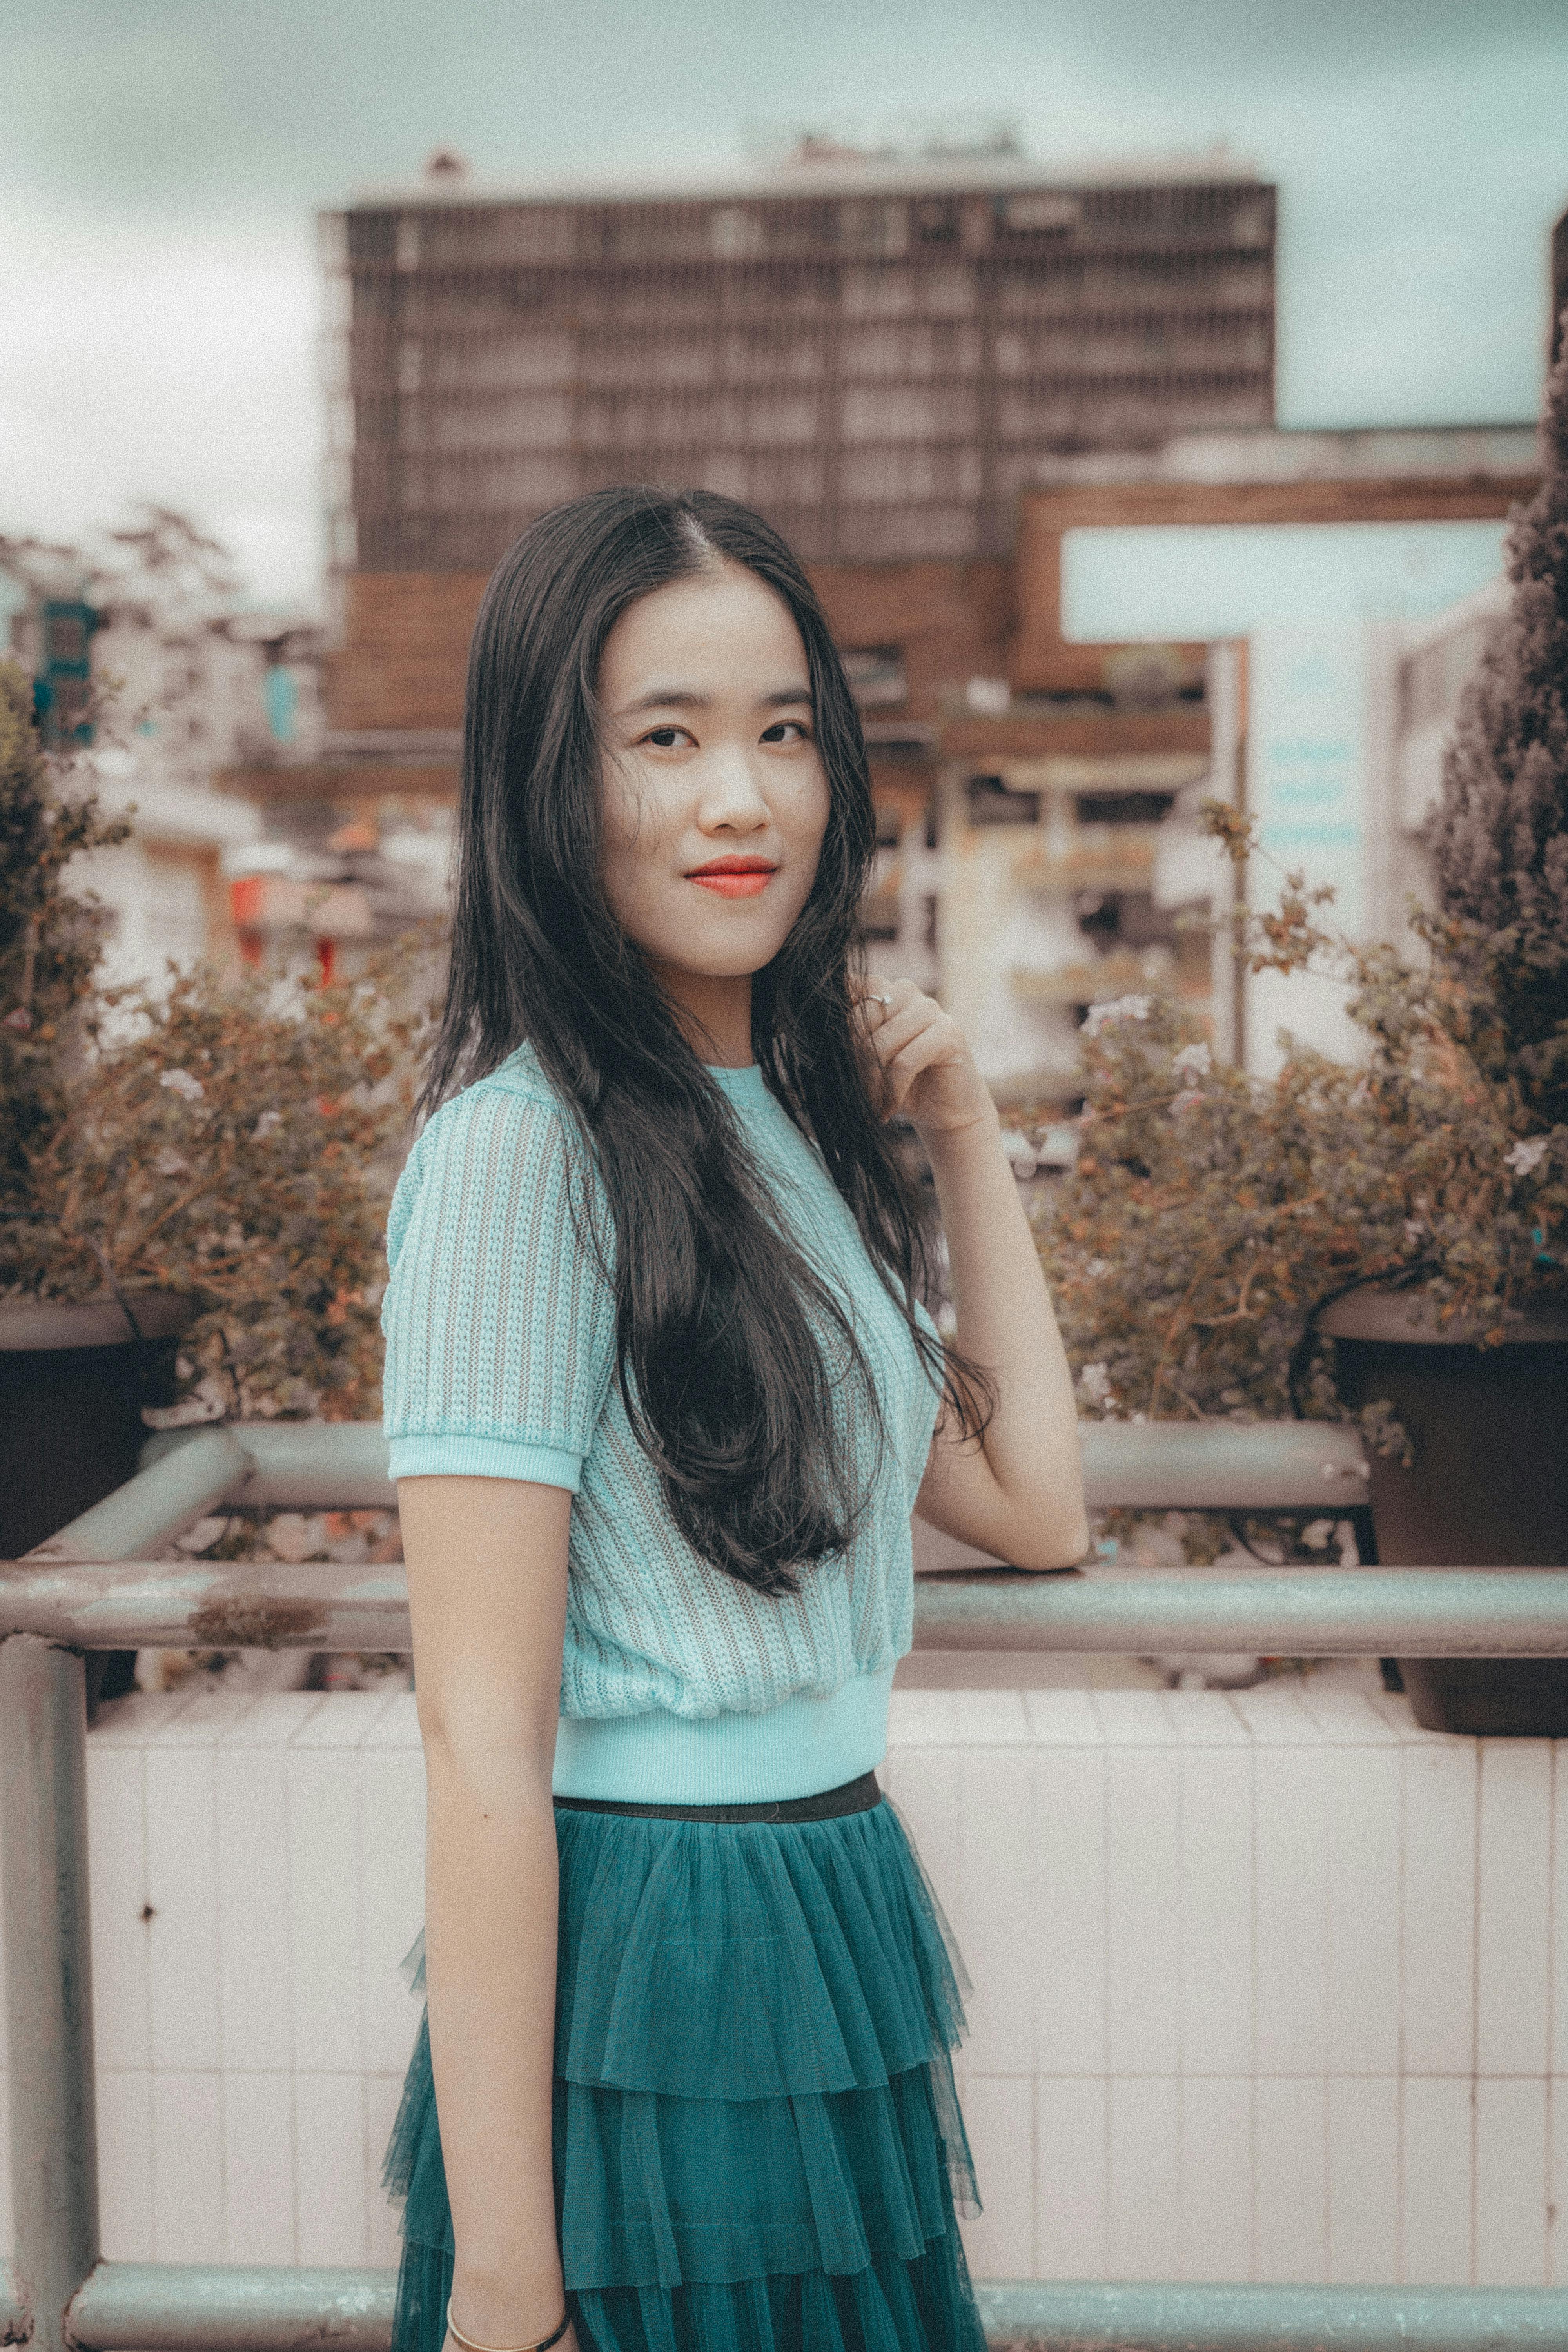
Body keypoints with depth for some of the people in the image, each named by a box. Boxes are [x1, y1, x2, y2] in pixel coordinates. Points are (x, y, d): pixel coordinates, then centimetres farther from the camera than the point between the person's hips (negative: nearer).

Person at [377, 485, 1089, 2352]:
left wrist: (966, 1138, 6)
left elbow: (1035, 1510, 10)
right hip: (650, 1999, -8)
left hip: (838, 1943, 8)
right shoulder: (526, 1144, -17)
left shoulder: (790, 1123, 8)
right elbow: (480, 1738, -20)